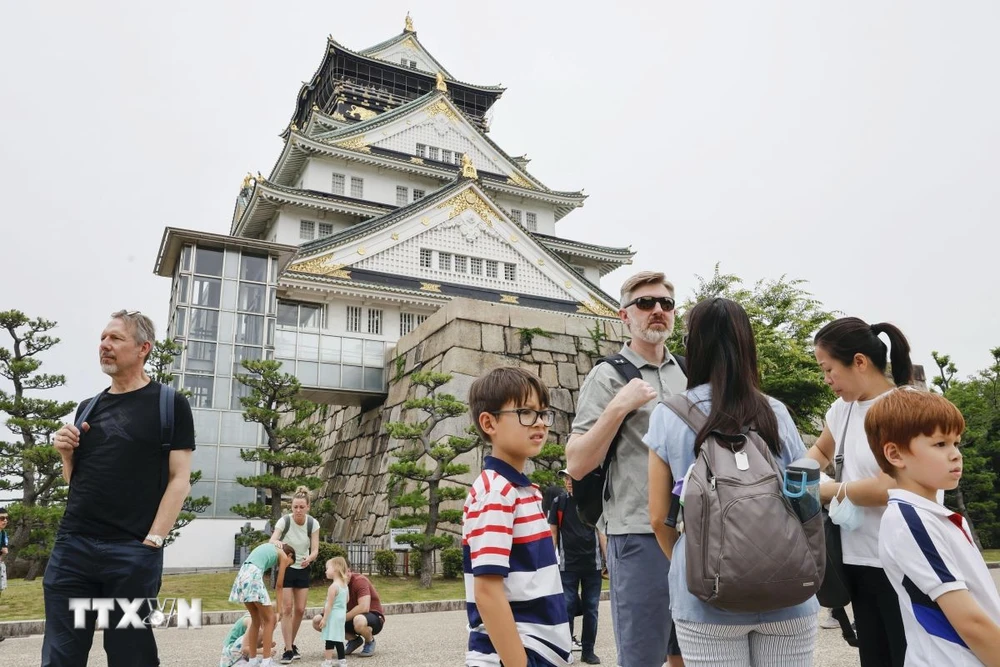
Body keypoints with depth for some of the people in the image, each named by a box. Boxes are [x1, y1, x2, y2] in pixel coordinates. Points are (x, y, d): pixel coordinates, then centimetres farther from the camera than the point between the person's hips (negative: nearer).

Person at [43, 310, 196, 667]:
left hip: (133, 552, -5)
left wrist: (151, 542, -13)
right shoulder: (88, 407, 14)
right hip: (71, 546, 5)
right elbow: (76, 480, 22)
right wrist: (67, 454, 1)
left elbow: (179, 480, -6)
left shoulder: (170, 404, -1)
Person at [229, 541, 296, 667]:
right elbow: (279, 586, 11)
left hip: (243, 575, 7)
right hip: (253, 576, -7)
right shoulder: (283, 556, 12)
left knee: (256, 620, 20)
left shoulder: (269, 548, 31)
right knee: (269, 619, 5)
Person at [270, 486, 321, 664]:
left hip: (303, 570, 3)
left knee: (300, 610, 5)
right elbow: (271, 541, -29)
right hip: (285, 568, -3)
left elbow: (315, 550, -15)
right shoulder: (284, 521, -20)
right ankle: (288, 650, -3)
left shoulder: (313, 524, -14)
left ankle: (291, 644, 24)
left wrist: (309, 559, -37)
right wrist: (278, 544, -53)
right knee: (287, 608, -9)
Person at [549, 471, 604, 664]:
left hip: (592, 564, 1)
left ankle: (588, 651, 17)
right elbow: (553, 533, 4)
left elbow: (600, 532, 8)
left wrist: (607, 559, 3)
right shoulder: (559, 502, 1)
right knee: (567, 607, 2)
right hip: (567, 565, -1)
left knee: (591, 608, 7)